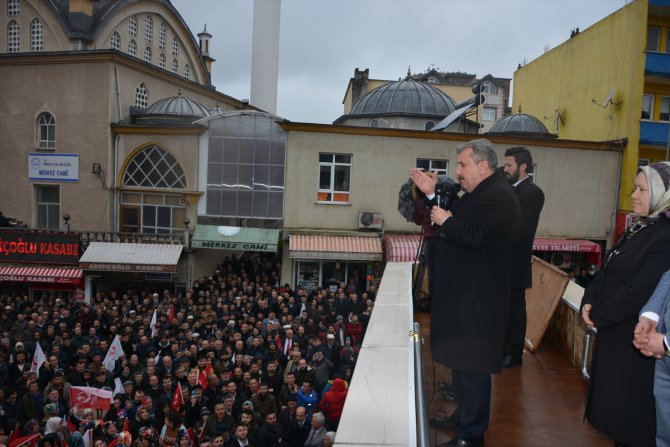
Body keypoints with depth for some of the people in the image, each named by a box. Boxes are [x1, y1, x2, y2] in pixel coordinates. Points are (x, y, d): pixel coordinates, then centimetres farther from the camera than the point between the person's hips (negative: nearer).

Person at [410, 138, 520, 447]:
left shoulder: (498, 196, -18)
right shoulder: (480, 192, 16)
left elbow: (475, 236, -30)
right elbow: (454, 222, 18)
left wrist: (445, 221, -15)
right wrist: (432, 195, 10)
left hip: (476, 300, -11)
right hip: (462, 294, 11)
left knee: (471, 365, 0)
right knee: (460, 358, 21)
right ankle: (463, 414, 38)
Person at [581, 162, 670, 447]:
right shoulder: (639, 229, 9)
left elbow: (639, 293, -25)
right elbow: (607, 271, 11)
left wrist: (598, 317, -14)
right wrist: (589, 302, -3)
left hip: (633, 343, -9)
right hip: (614, 334, 9)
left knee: (630, 421, 7)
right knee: (612, 403, 21)